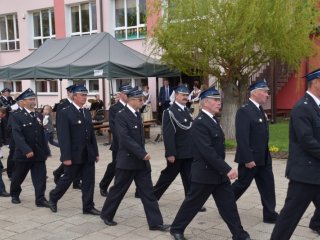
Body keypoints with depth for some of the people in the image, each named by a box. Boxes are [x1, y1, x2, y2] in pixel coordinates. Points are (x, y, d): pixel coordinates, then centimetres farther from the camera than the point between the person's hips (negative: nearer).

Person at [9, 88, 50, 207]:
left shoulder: (39, 116, 9)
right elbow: (17, 135, -19)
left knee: (40, 177, -4)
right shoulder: (17, 116, -9)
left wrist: (45, 151, 10)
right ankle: (14, 195, 37)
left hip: (39, 153, 4)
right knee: (18, 176, 14)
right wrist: (26, 150, -28)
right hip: (23, 154, -3)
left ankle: (40, 199, -1)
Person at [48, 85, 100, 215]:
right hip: (74, 155, -6)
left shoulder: (87, 112, 10)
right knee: (67, 179, 9)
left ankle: (88, 207, 15)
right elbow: (63, 137, -15)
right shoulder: (65, 113, -11)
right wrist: (66, 157, -18)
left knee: (89, 181, 6)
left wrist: (96, 152, 10)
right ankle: (53, 198, 32)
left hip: (88, 155, 6)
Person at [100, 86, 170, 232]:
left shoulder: (137, 114, 10)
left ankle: (155, 222, 6)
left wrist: (142, 154, 12)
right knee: (118, 190, 8)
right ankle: (106, 214, 28)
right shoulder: (121, 116, -14)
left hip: (141, 161, 7)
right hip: (127, 160, -7)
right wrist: (142, 153, -24)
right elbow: (125, 138, -23)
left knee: (148, 192, 4)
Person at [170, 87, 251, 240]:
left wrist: (224, 169, 17)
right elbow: (208, 151, -27)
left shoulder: (213, 120, 10)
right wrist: (227, 169, -27)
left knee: (229, 204, 8)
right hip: (204, 173, -8)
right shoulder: (199, 123, -20)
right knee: (192, 203, 8)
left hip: (219, 173, 8)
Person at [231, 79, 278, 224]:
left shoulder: (260, 110, 11)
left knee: (267, 186, 8)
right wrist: (247, 159, -24)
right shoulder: (244, 111, -18)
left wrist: (265, 155, 16)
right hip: (250, 158, -8)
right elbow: (242, 138, -23)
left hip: (263, 158, 8)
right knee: (242, 184, 6)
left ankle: (270, 214, 15)